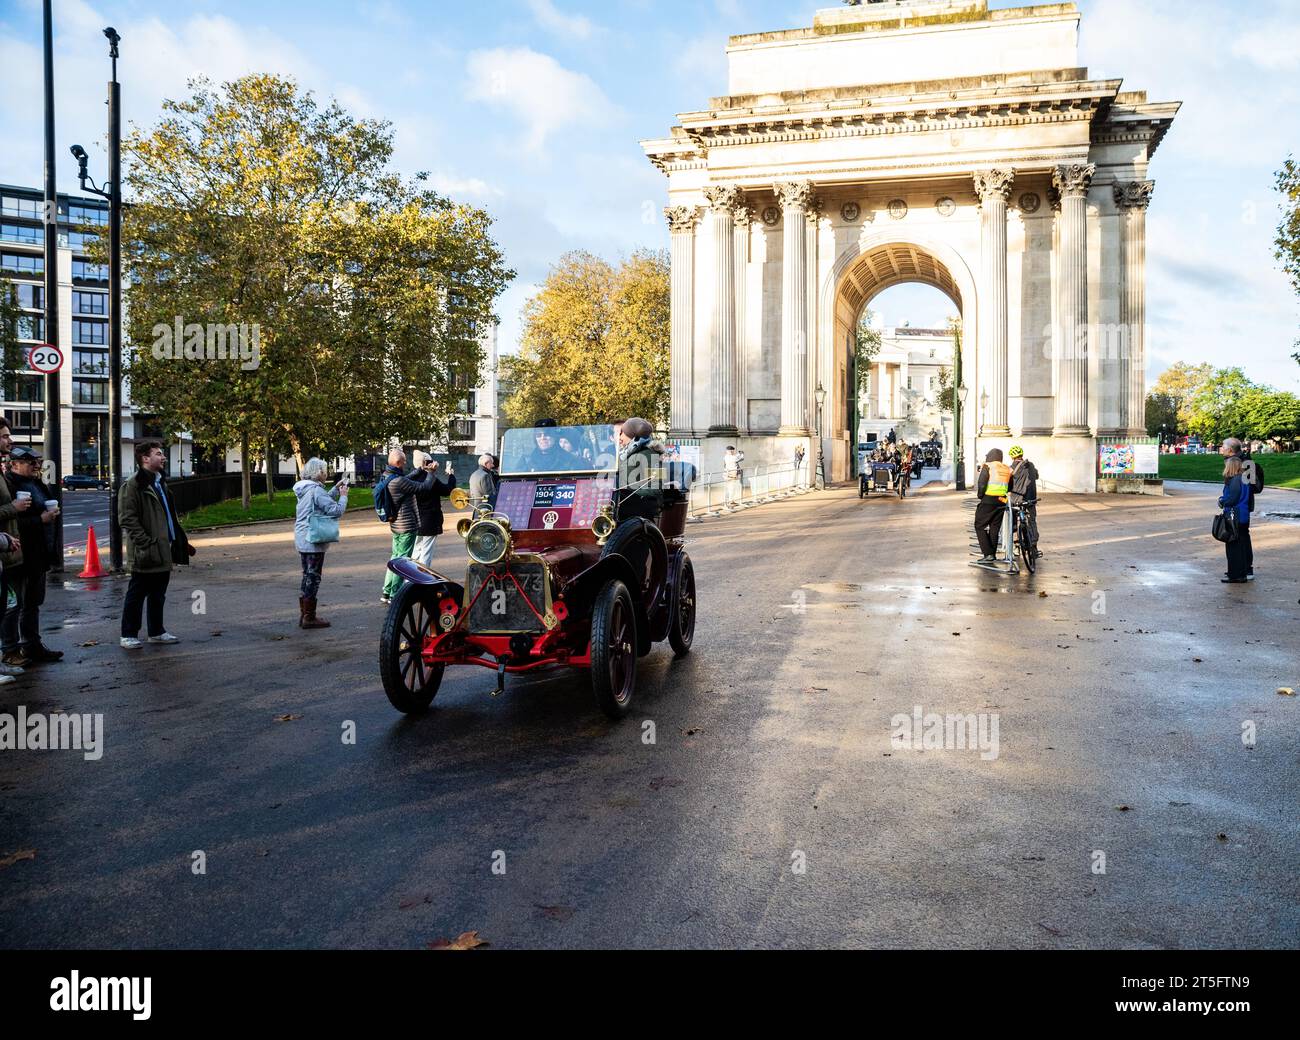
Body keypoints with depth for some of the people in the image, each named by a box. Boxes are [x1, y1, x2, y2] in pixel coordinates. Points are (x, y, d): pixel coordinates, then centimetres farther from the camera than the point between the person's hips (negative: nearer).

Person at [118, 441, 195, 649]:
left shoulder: (160, 483, 18)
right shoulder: (132, 485, -11)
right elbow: (127, 519, -18)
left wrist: (180, 542, 18)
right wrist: (146, 543, -22)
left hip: (163, 552, 9)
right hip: (145, 554, -9)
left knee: (158, 594, 15)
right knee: (137, 595, 0)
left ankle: (157, 632, 24)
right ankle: (128, 635, 9)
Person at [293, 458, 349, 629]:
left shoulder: (304, 489, 10)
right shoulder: (316, 490, -18)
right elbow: (336, 510, -22)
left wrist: (335, 490, 12)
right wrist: (343, 495, -7)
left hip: (302, 540, 9)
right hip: (313, 541, -9)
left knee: (307, 576, 17)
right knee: (313, 578, -1)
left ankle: (303, 614, 23)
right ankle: (309, 618, 4)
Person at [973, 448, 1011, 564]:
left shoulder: (987, 467, -7)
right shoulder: (1008, 469, 10)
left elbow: (981, 484, -15)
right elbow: (1010, 488, 12)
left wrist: (980, 495, 0)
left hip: (988, 501, -6)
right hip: (1001, 502, 6)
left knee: (980, 526, 3)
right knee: (995, 528, 15)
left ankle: (988, 554, -6)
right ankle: (993, 555, 17)